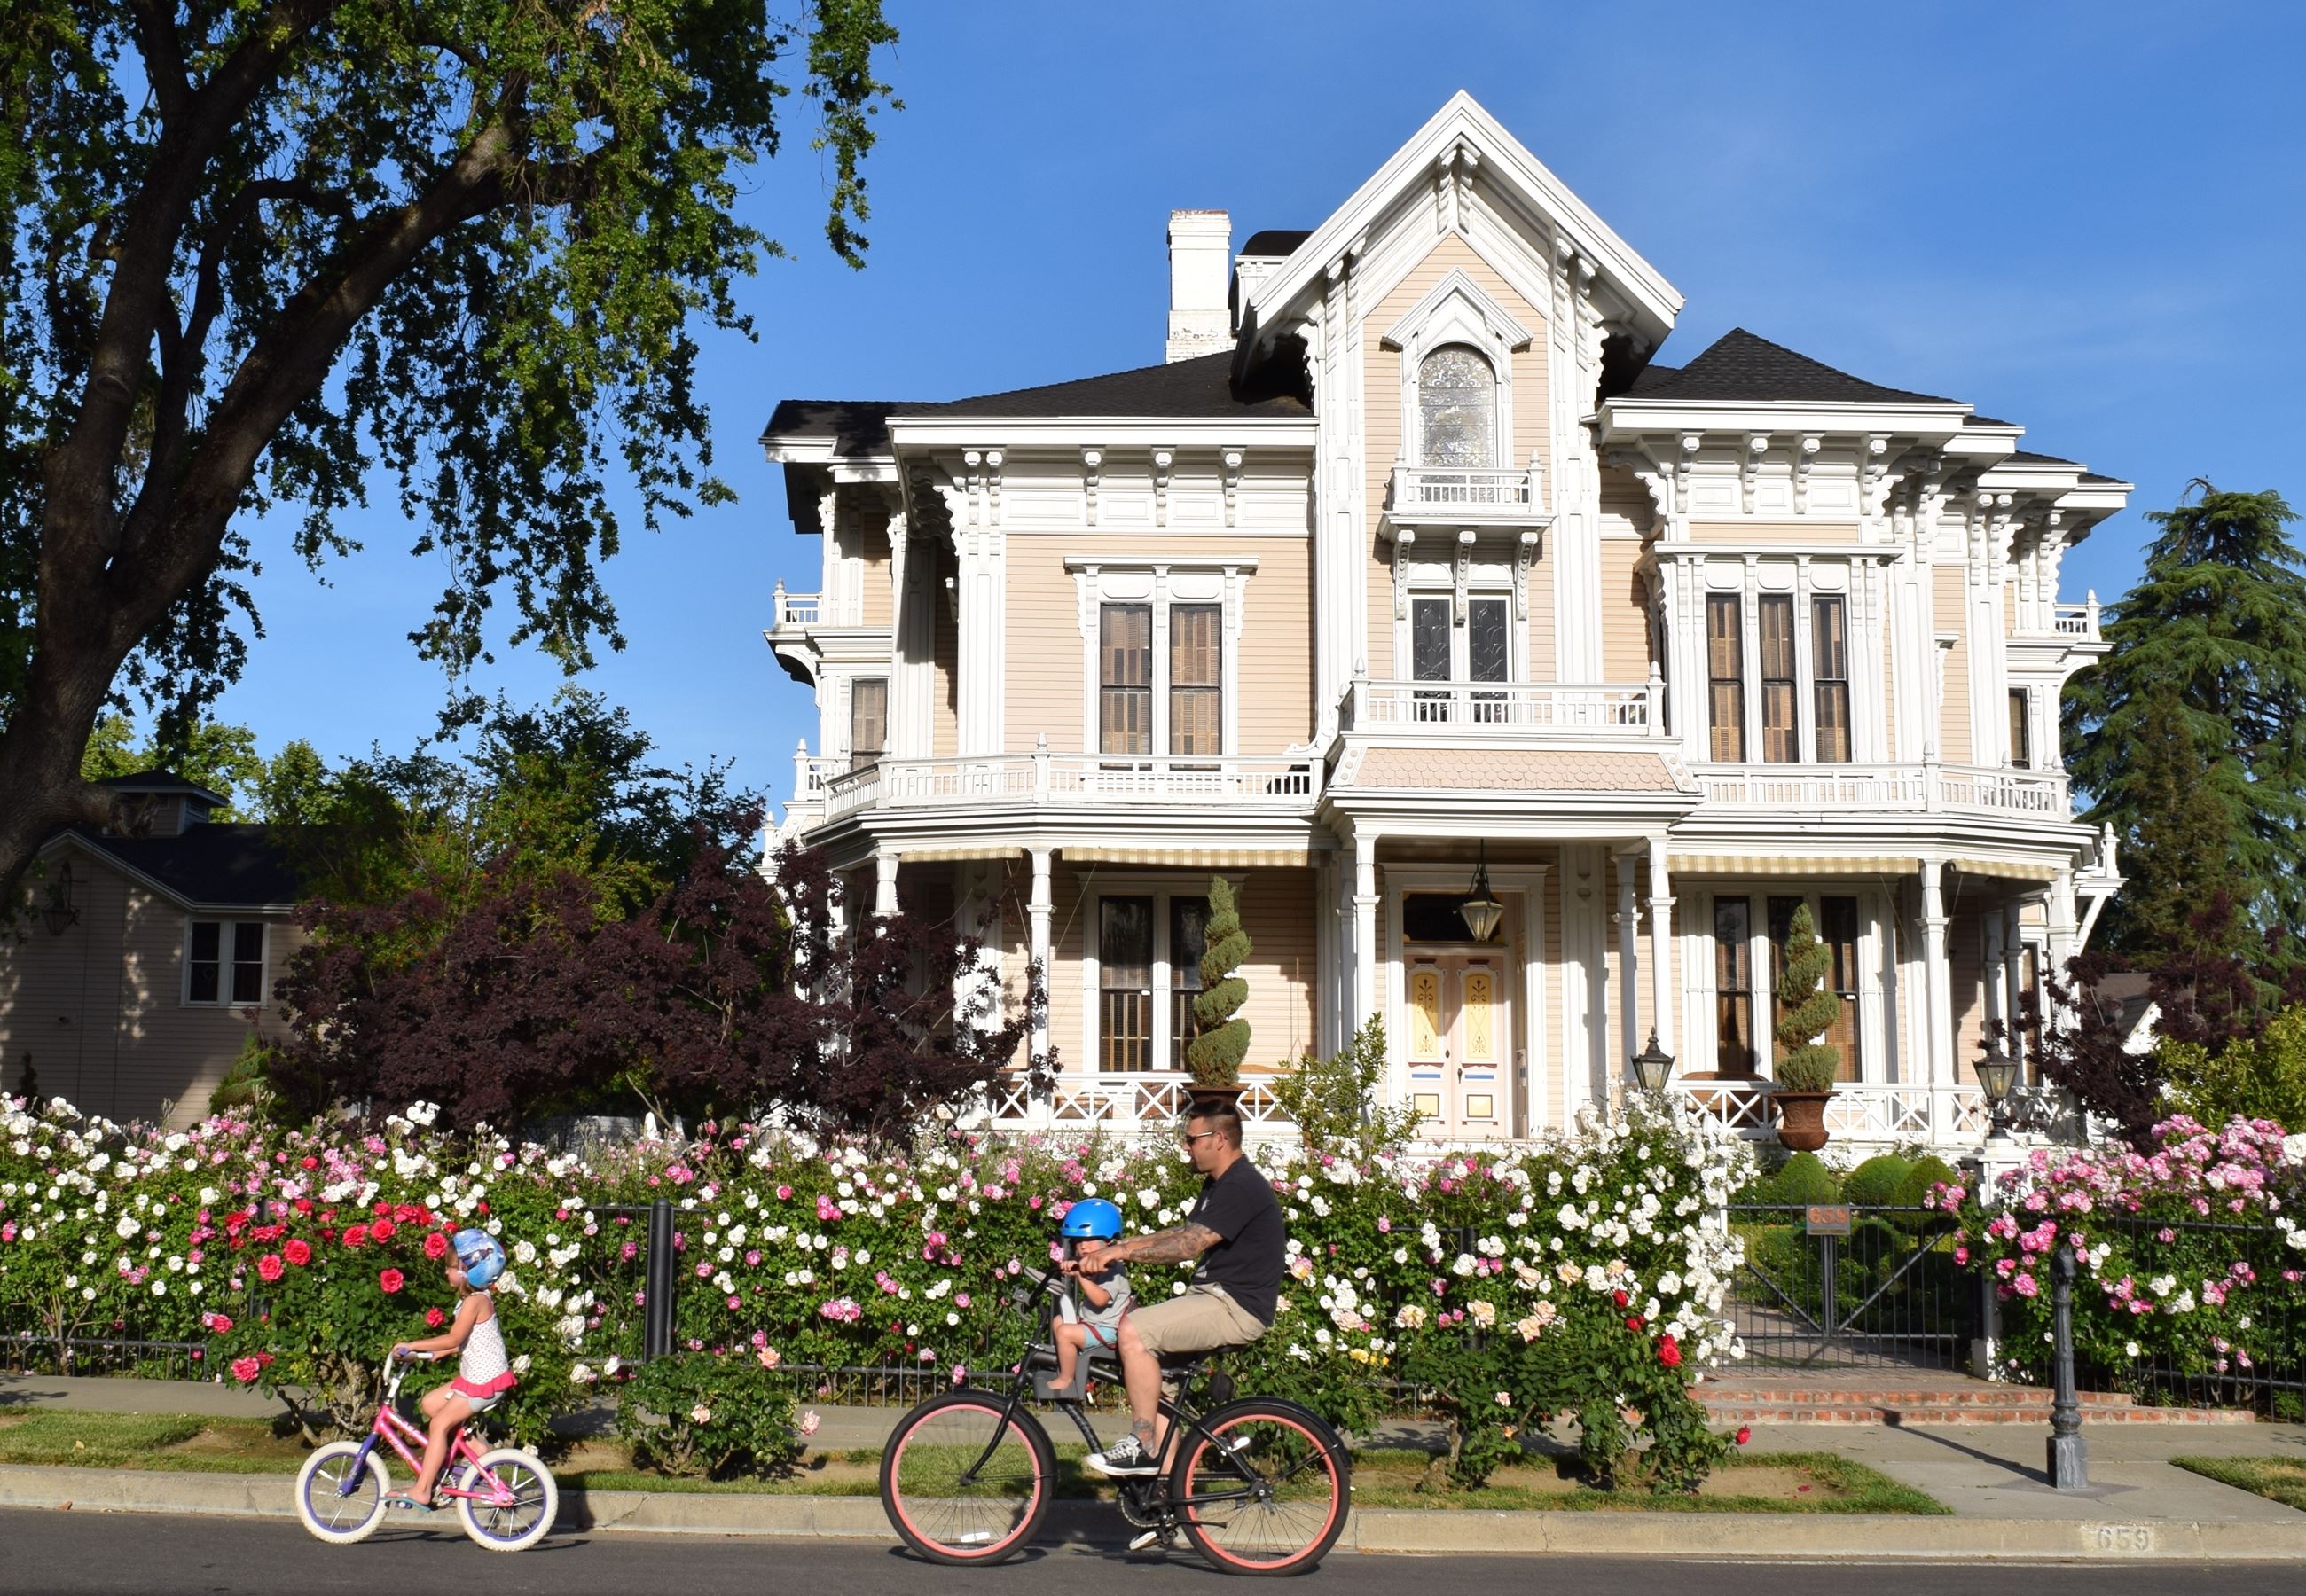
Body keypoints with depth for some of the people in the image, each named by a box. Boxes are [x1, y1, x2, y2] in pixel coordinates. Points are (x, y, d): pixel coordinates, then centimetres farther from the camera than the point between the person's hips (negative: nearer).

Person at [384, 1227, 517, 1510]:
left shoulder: (475, 1300, -18)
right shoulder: (472, 1298, 13)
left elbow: (454, 1339, -24)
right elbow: (463, 1342, 16)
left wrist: (413, 1346, -20)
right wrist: (437, 1352, 6)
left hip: (486, 1381, -10)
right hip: (474, 1376, 10)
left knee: (439, 1423, -11)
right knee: (430, 1403, 13)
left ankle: (422, 1491, -9)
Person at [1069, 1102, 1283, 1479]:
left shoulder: (1243, 1187, -17)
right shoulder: (1218, 1185, 17)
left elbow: (1188, 1244, -25)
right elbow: (1180, 1235, 15)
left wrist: (1120, 1251, -23)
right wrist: (1110, 1248, 7)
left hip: (1236, 1307, -11)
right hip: (1214, 1296, 11)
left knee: (1134, 1331, -21)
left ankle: (1144, 1448, -12)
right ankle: (1167, 1471, 8)